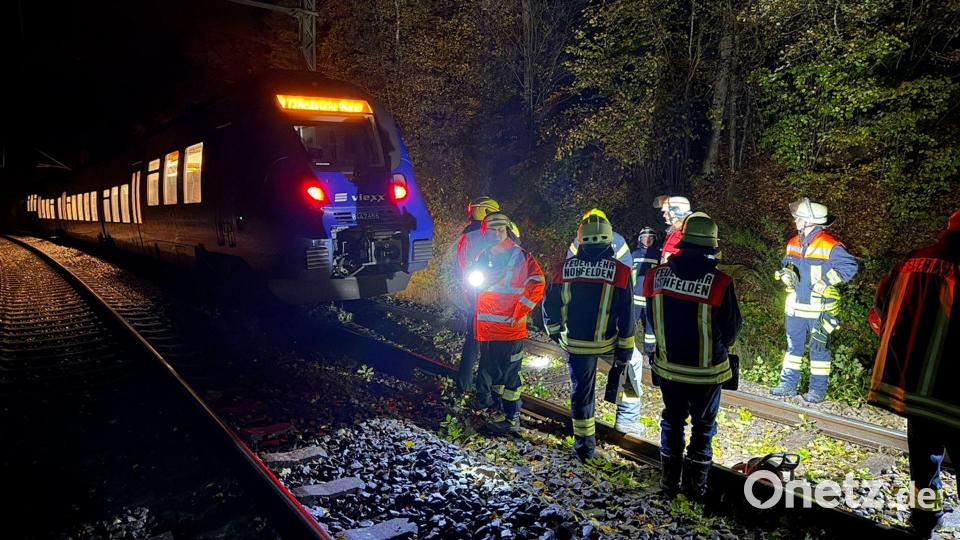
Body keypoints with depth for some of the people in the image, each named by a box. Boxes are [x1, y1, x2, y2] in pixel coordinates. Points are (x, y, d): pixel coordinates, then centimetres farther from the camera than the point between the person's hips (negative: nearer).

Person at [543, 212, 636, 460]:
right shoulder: (620, 270, -11)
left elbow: (550, 303, 2)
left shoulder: (567, 266, -6)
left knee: (581, 390, 13)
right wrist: (625, 348, -1)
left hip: (575, 343, 1)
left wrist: (554, 330, 18)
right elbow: (626, 314, -9)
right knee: (630, 362, 31)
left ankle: (585, 444, 20)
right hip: (606, 342, -1)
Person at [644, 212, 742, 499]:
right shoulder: (719, 282, -22)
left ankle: (669, 481, 29)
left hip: (668, 366, 3)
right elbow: (732, 329, -8)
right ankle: (695, 484, 25)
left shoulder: (657, 275, -12)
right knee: (703, 425, 16)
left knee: (672, 421, 20)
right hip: (706, 370, -3)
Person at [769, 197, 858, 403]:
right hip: (795, 307, 7)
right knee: (793, 346, 13)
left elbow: (850, 266, -18)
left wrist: (826, 281, -22)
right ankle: (788, 384, 22)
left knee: (819, 348, 5)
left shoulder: (830, 246, -15)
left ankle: (818, 389, 14)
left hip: (819, 309, -6)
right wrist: (786, 274, -3)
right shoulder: (793, 243, 7)